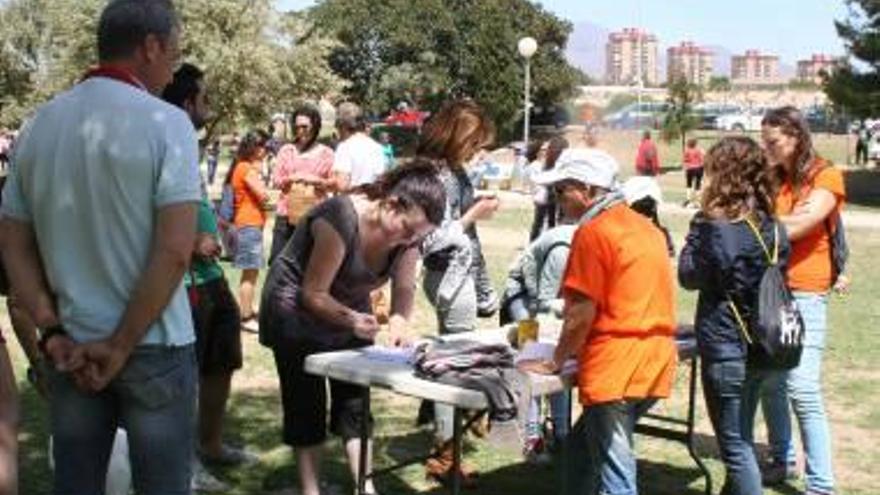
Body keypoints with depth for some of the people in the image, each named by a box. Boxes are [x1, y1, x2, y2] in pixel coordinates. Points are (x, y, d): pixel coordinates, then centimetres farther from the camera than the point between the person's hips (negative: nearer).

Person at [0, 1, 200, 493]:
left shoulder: (40, 125, 5)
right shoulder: (165, 122, -12)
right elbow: (175, 250, -20)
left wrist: (54, 333, 0)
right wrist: (122, 345, -12)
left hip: (73, 345, 5)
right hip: (153, 346, -5)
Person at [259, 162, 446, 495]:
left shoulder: (409, 230, -15)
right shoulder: (340, 220, -34)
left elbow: (404, 286, -9)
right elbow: (313, 293, -28)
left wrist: (399, 321, -30)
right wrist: (350, 319, -45)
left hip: (351, 311, 6)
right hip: (296, 311, -6)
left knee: (355, 399, 2)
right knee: (307, 403, -2)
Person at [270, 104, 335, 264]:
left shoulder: (326, 153, 4)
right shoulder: (286, 150, 10)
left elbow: (334, 183, 2)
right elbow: (275, 181, 9)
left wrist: (317, 181, -15)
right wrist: (290, 179, -11)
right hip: (286, 215, 2)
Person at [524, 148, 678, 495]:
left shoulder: (593, 232, -11)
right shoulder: (645, 227, 15)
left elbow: (581, 312, -13)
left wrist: (555, 362, 0)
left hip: (615, 370, -9)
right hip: (653, 364, 9)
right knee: (580, 450, 20)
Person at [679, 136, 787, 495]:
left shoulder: (714, 226, -17)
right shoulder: (772, 228, 4)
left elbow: (690, 276, -7)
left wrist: (696, 230, 0)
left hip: (725, 348, -7)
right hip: (760, 345, 8)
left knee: (736, 446, 2)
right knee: (741, 438, 21)